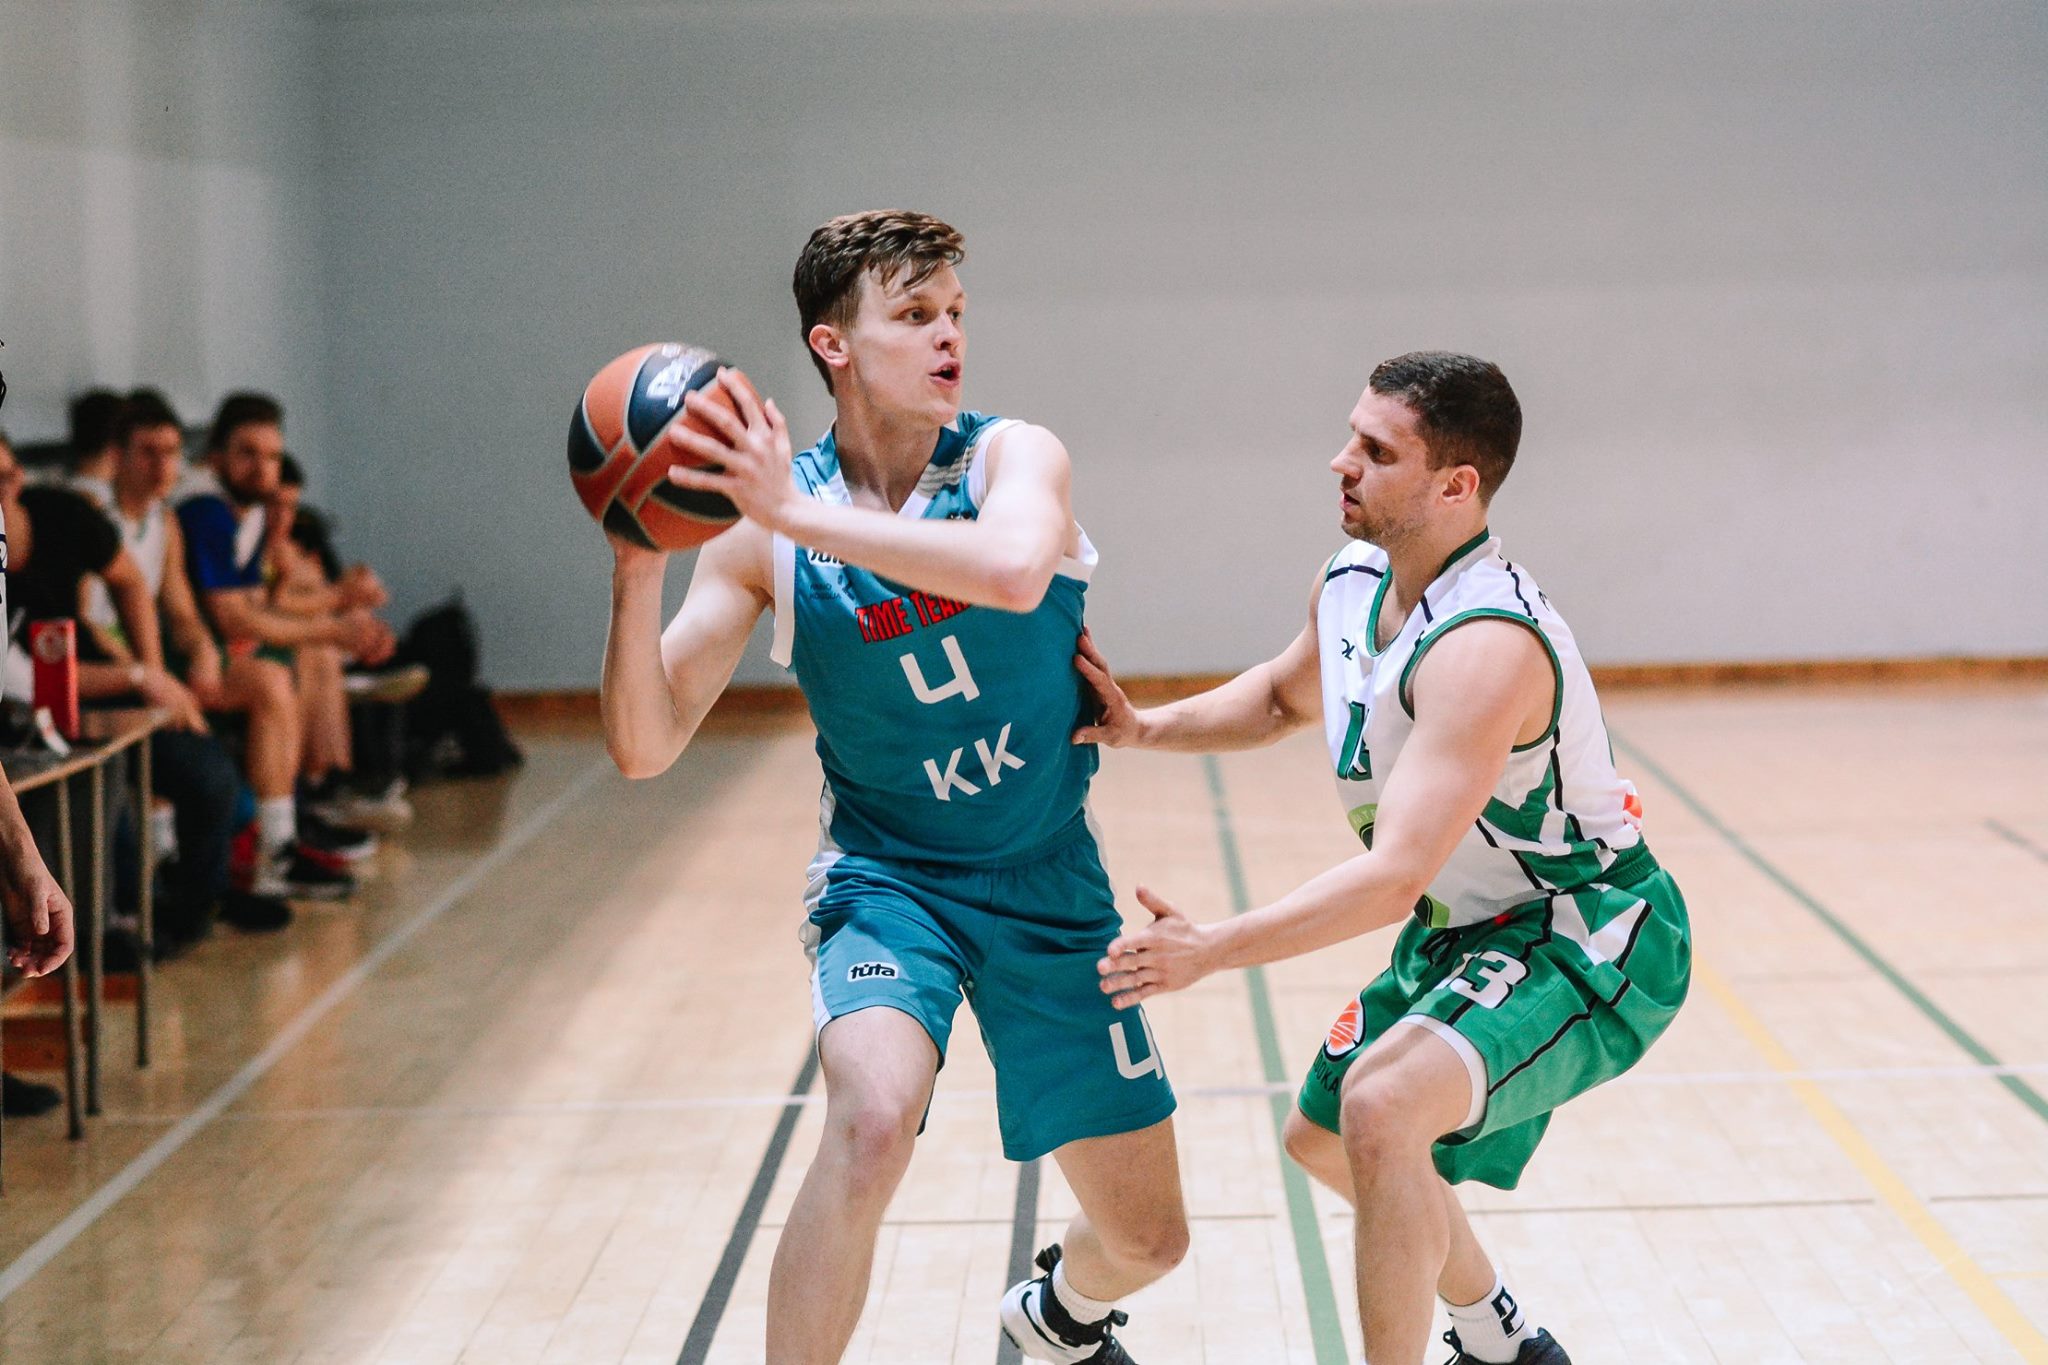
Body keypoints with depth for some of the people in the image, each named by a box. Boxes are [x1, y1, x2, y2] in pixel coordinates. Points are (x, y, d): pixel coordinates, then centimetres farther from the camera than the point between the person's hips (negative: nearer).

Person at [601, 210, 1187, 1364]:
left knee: (1147, 1239, 8)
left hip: (1050, 888, 1)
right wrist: (639, 573, -28)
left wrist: (799, 512, -39)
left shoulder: (1015, 455, -11)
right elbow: (648, 748, -12)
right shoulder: (766, 534, -8)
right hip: (886, 877, -1)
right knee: (873, 1118, -34)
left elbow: (1015, 569, -36)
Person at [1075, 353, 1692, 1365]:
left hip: (1585, 941, -10)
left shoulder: (1485, 645, -32)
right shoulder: (1350, 584, -4)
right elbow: (1283, 694, 20)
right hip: (1465, 932, 10)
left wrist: (1211, 950, -38)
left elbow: (1394, 878, -38)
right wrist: (1143, 729, 5)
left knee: (1382, 1104, -34)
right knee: (1322, 1136, 23)